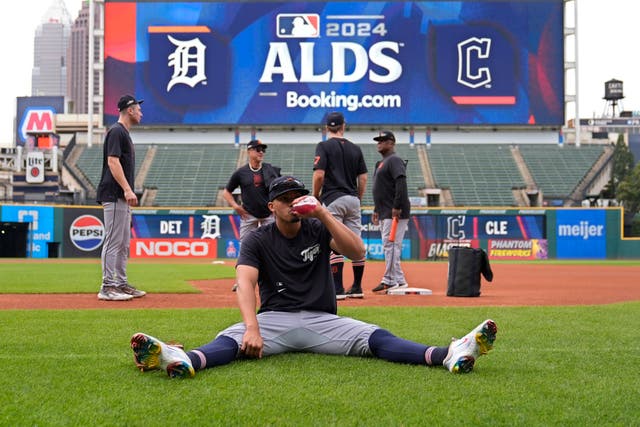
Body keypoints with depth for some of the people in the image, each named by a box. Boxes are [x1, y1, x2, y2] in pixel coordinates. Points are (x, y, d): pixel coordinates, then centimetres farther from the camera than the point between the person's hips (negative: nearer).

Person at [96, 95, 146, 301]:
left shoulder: (124, 133, 21)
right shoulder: (116, 131, -9)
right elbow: (112, 161, -19)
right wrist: (127, 190, -25)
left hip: (123, 198, 11)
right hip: (114, 195, -11)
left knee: (124, 243, 13)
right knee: (113, 241, -9)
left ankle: (121, 284, 18)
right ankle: (107, 287, -7)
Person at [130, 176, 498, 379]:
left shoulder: (318, 229, 10)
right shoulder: (258, 241, 4)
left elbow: (358, 251, -8)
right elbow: (246, 282, -14)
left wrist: (323, 213, -15)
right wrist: (252, 327, -33)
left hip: (322, 321, 1)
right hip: (274, 319, -1)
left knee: (374, 337, -24)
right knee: (232, 339, -32)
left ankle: (449, 356, -46)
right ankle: (186, 361, -63)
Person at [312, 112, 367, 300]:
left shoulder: (324, 146, -3)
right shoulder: (355, 148, 11)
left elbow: (319, 174, -13)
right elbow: (363, 178, 9)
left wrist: (315, 197, 1)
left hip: (333, 199, -5)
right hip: (353, 200, 5)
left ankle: (338, 289, -7)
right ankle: (357, 288, 14)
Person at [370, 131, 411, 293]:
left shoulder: (394, 160, -9)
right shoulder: (381, 163, 22)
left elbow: (401, 183, -21)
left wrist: (397, 207, -25)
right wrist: (376, 210, 23)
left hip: (395, 213, -10)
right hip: (385, 213, 10)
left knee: (390, 244, -11)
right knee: (389, 246, 9)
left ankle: (389, 280, -10)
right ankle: (399, 280, 13)